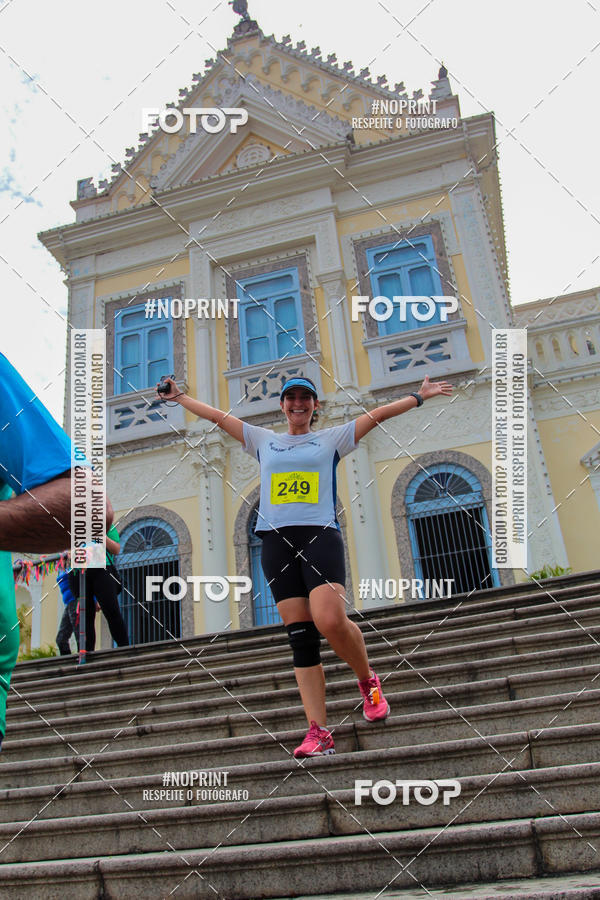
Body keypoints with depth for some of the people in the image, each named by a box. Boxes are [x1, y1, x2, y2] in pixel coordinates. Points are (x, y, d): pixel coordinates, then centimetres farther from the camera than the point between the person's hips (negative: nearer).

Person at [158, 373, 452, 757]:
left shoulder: (332, 438, 16)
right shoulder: (263, 440, 22)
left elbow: (380, 413, 16)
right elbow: (218, 416, 28)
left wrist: (420, 396, 14)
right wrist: (180, 396, 31)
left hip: (320, 535, -3)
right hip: (276, 540, 3)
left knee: (330, 621, -23)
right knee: (300, 636, -3)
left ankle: (368, 679, 7)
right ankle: (319, 732, 0)